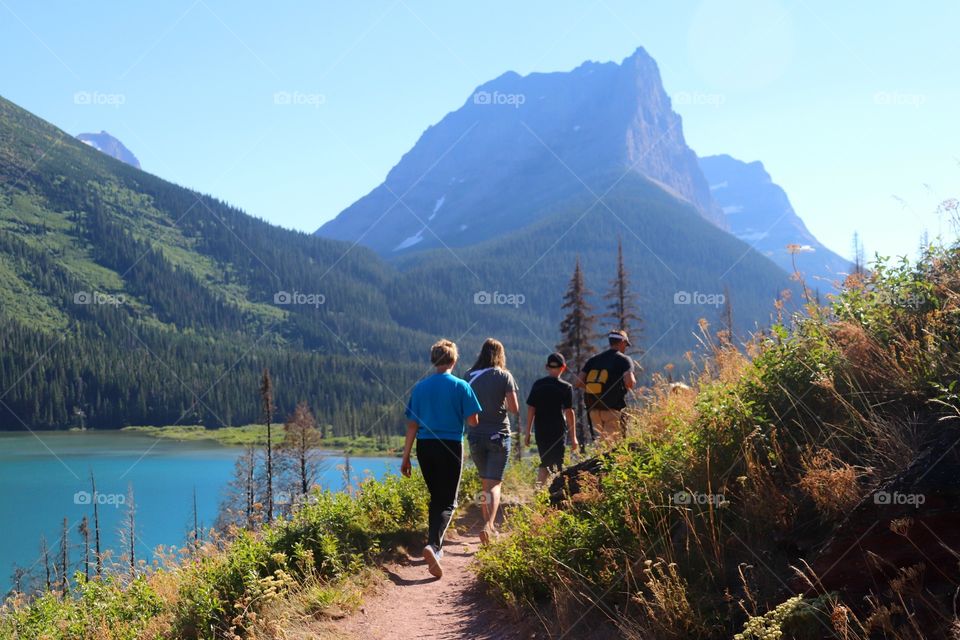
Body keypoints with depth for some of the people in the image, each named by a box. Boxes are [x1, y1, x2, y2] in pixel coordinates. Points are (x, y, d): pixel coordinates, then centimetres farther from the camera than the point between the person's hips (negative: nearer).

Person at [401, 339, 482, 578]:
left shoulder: (420, 387, 5)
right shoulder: (461, 386, -5)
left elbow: (412, 425, 5)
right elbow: (473, 420, -6)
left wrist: (406, 457, 8)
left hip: (424, 446, 4)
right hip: (450, 447, -4)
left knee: (435, 498, 20)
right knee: (447, 502, -1)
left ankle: (436, 547, 24)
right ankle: (433, 545, -23)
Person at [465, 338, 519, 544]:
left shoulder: (469, 376, 3)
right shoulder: (504, 375, -5)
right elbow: (515, 408, -8)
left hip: (475, 436, 3)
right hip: (498, 435, -3)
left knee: (485, 483, 18)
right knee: (494, 484, -4)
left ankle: (490, 527, 25)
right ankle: (488, 525, -24)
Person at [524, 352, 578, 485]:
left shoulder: (537, 385, 4)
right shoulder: (566, 387, -4)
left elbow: (531, 409, 2)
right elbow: (569, 412, -6)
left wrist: (528, 433, 7)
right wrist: (573, 437, -2)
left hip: (540, 431, 3)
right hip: (558, 431, -3)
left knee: (545, 463, 16)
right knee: (558, 464, 3)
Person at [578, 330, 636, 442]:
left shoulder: (594, 359, 14)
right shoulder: (623, 359, -1)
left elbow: (579, 382, 7)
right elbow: (629, 382, -17)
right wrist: (633, 383, 6)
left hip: (594, 409, 5)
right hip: (613, 408, -5)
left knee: (602, 440, 15)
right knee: (612, 442, -6)